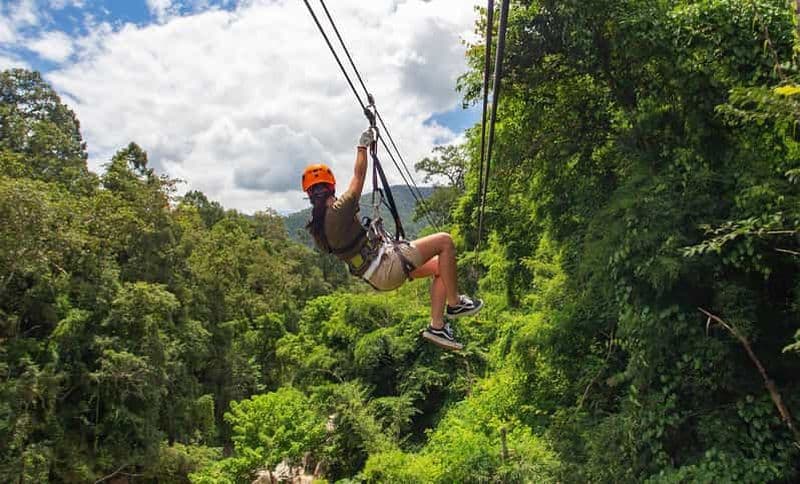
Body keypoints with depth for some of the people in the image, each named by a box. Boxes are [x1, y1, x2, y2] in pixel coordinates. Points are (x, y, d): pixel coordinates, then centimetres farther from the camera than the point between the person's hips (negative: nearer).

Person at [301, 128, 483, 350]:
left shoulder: (315, 229, 5)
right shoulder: (338, 211, -20)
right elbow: (359, 176, -8)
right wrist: (363, 146, 6)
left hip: (377, 276, 10)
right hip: (387, 267, -10)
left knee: (439, 266, 15)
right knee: (445, 241, -6)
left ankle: (437, 326, 13)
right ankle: (454, 303, 3)